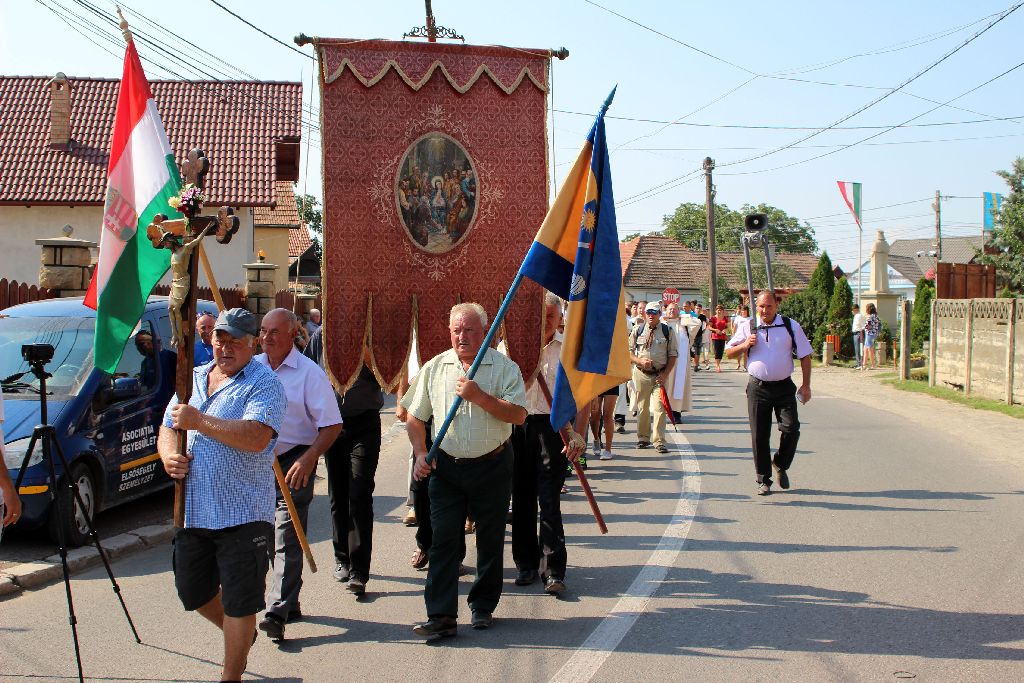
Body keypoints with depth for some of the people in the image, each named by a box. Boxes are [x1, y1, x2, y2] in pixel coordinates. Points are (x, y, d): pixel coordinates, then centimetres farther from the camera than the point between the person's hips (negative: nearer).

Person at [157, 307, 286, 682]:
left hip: (242, 513, -7)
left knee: (238, 601, 2)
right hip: (192, 509, 7)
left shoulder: (264, 383, -8)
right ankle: (239, 635, 43)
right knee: (192, 591, 17)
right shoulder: (192, 378, 14)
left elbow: (256, 438, -24)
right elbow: (167, 426, 18)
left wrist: (198, 421, -22)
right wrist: (168, 454, -5)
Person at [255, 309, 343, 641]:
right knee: (269, 536, 13)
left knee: (288, 539, -8)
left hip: (294, 463, -6)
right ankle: (290, 603, 27)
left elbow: (331, 425, -11)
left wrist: (308, 459, -23)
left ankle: (278, 611, -8)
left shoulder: (310, 373, -8)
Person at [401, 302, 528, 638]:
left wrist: (480, 397, -23)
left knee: (490, 541, 8)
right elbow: (415, 417, 11)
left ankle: (483, 607, 25)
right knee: (442, 539, -4)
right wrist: (420, 453, -3)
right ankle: (441, 615, -2)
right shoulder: (434, 368, 5)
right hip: (446, 466, 2)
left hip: (492, 466, -1)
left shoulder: (504, 368, -4)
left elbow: (519, 415, -15)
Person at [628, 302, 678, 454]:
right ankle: (643, 438, 20)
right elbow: (629, 351, 8)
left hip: (660, 375, -2)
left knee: (659, 408, -9)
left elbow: (673, 355, 2)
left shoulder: (667, 332, 1)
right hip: (641, 374, 2)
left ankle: (659, 441, -6)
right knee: (642, 407, 7)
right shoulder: (637, 331, 5)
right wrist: (640, 360, -12)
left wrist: (665, 374, -9)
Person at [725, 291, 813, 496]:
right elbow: (729, 352, 10)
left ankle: (781, 465, 17)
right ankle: (763, 480, 12)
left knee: (791, 429, -10)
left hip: (784, 387, 0)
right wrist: (746, 344, -10)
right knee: (759, 435, 1)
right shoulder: (747, 327, 4)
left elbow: (805, 356, 6)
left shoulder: (791, 326, 2)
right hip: (757, 387, 0)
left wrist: (806, 385, 1)